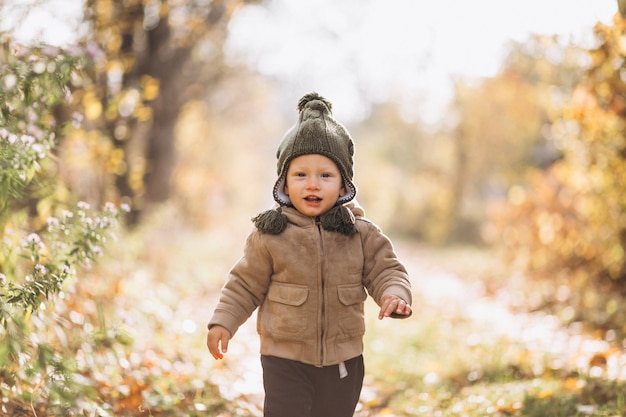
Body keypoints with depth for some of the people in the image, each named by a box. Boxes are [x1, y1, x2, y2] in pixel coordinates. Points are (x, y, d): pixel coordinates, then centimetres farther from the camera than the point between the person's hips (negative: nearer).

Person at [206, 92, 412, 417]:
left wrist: (395, 294, -22)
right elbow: (246, 283, 1)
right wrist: (223, 322, -6)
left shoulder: (361, 234, -3)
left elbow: (386, 270, -1)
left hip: (343, 361, 3)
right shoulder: (270, 235, -7)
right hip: (285, 359, -3)